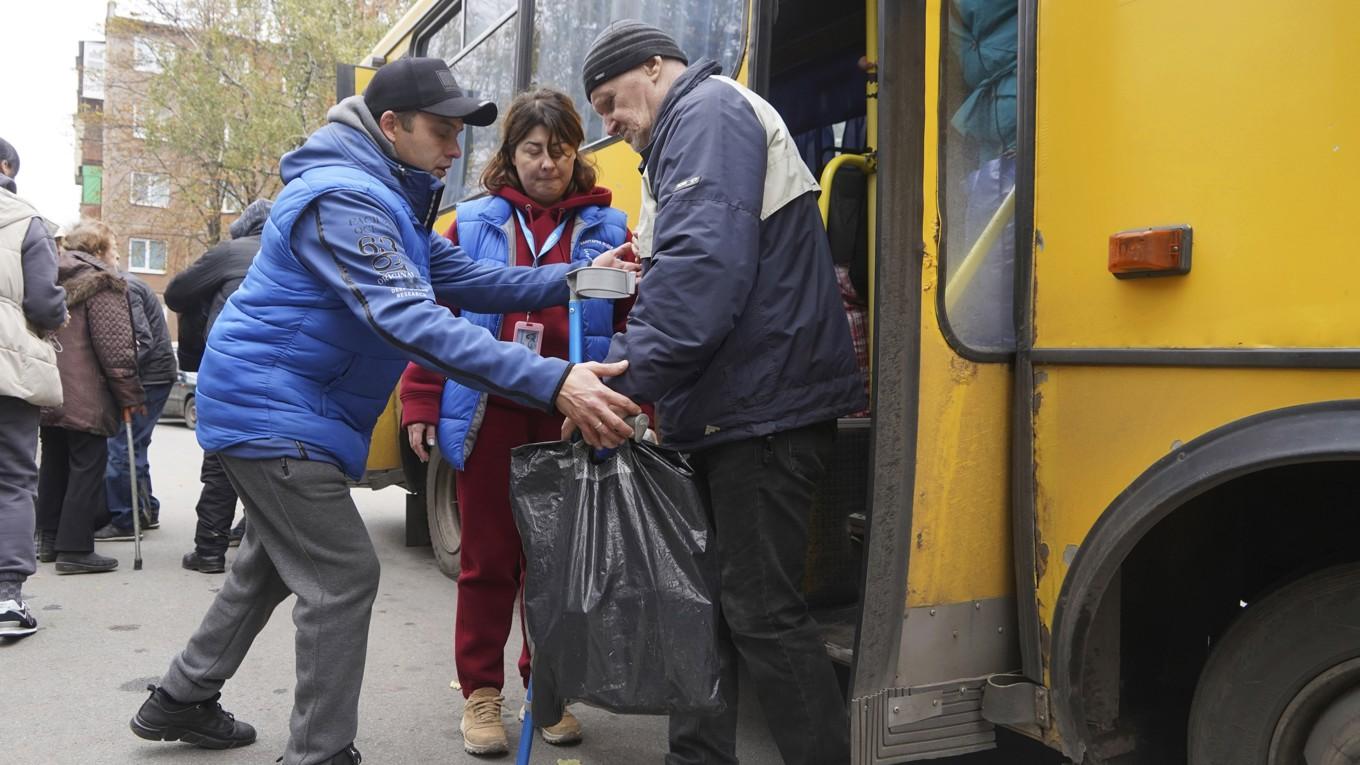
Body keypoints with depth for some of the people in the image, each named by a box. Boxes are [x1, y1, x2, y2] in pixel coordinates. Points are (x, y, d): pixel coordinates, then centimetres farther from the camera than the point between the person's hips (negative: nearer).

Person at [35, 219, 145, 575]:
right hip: (84, 397, -9)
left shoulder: (55, 279, 18)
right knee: (88, 466, -5)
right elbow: (115, 346, -16)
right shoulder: (103, 283, -9)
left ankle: (50, 539, 24)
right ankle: (75, 549, -6)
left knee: (55, 464, 16)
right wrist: (130, 394, -12)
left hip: (49, 392, 9)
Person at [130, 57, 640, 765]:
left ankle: (181, 702, 39)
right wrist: (550, 383, -44)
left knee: (271, 564, 22)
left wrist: (570, 280, -9)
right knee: (343, 578, -9)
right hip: (271, 409, -11)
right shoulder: (343, 198, -24)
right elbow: (408, 320, -37)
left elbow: (462, 278, 5)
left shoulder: (392, 200, 11)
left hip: (272, 406, 11)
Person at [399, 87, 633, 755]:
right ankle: (481, 694, 23)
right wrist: (420, 405, -1)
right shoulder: (475, 223, 4)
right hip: (488, 418, 0)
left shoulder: (605, 228, 5)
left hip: (568, 423, 1)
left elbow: (635, 323, 1)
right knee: (487, 560, 9)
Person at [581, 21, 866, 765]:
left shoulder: (711, 112, -8)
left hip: (763, 407, -10)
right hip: (726, 408, 10)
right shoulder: (685, 134, 23)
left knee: (762, 611, -4)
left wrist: (624, 380, -25)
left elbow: (703, 265, -24)